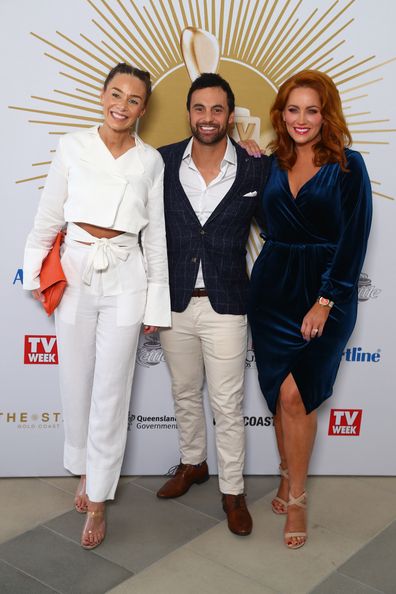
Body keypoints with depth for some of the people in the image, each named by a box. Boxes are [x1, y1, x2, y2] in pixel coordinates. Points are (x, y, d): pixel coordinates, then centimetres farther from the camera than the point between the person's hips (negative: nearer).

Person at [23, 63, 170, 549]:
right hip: (75, 272, 1)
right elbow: (48, 215, 8)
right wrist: (36, 271, 10)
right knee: (76, 382, 10)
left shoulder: (150, 160, 3)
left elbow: (155, 233, 5)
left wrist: (156, 302, 4)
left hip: (125, 279, -1)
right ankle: (85, 469, 35)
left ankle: (97, 500, 16)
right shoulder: (73, 147, 2)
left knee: (111, 391, 2)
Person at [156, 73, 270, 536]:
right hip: (174, 302, 3)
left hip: (225, 306, -2)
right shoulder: (162, 162, -3)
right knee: (184, 392, 19)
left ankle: (232, 491, 24)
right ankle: (192, 463, 42)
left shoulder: (256, 168, -7)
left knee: (228, 404, 6)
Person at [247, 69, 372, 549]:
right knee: (282, 394, 9)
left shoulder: (347, 166, -3)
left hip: (325, 293, -4)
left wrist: (325, 301, -13)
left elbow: (353, 239, -9)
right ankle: (290, 477, 30)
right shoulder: (271, 164, 10)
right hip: (272, 288, 4)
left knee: (294, 393, -7)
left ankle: (295, 497, 10)